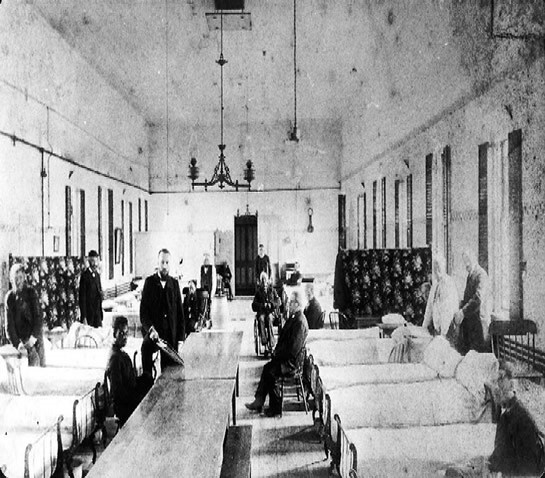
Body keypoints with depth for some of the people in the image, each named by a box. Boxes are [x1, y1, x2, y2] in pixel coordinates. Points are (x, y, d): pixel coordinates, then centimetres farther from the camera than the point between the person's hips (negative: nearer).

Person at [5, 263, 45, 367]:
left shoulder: (31, 292, 0)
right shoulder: (10, 297, 0)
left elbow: (38, 316, -3)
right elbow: (9, 324, -1)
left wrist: (33, 337, -14)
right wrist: (17, 343, -11)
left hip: (35, 335, 1)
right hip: (21, 338, -1)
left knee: (42, 362, -3)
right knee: (34, 358, -21)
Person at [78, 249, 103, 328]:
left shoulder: (97, 274, 11)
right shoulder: (85, 275, -12)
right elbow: (82, 297, -14)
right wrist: (84, 317, -16)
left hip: (98, 313, 7)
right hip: (88, 313, -7)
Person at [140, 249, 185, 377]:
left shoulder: (174, 283, 9)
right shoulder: (149, 281, 2)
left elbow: (180, 310, 11)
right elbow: (143, 309, -3)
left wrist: (181, 335, 5)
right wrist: (150, 328, -19)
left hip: (171, 332, 3)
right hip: (153, 329, -3)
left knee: (169, 365, 3)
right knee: (146, 346, -31)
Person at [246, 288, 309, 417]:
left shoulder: (300, 322, -21)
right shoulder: (293, 318, 11)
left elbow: (294, 348, -24)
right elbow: (284, 338, 19)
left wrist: (278, 355, -14)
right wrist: (277, 352, 7)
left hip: (292, 361, -10)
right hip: (284, 357, 10)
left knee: (271, 373, -16)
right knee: (267, 368, 4)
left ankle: (276, 408, -2)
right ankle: (259, 402, 8)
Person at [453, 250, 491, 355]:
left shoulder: (481, 275, -14)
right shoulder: (470, 275, 15)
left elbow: (478, 299, -26)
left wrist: (462, 312, -26)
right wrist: (460, 308, 7)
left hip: (478, 320, -8)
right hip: (468, 320, 8)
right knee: (463, 351, 9)